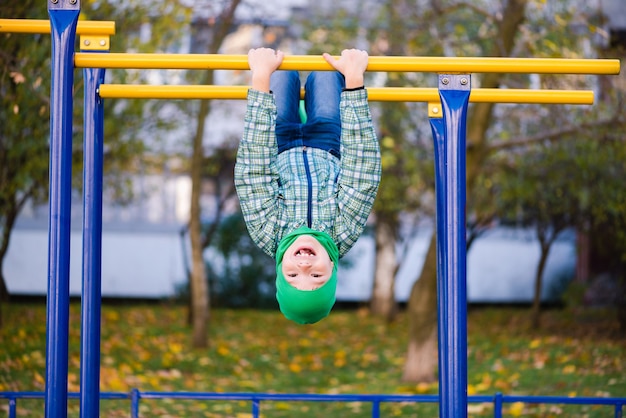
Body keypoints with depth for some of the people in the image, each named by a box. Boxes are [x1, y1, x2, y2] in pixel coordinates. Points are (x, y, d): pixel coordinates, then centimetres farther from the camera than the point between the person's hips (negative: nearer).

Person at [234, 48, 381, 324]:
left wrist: (261, 77, -53)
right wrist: (354, 79, -55)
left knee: (284, 73, 22)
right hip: (327, 151, 0)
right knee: (323, 74, 21)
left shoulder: (268, 234, -48)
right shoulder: (342, 236, -48)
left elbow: (253, 170, -50)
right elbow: (364, 167, -50)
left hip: (280, 152, 0)